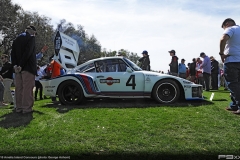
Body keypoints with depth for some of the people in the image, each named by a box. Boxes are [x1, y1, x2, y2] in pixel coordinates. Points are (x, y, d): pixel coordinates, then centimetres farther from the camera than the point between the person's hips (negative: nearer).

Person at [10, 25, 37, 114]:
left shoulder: (16, 39, 20)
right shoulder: (31, 37, -2)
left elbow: (13, 53, 9)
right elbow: (28, 52, -16)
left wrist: (15, 65, -1)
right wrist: (21, 65, -16)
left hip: (18, 67, 7)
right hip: (27, 67, -7)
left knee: (19, 88, 8)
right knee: (27, 88, -7)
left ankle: (19, 107, 12)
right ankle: (27, 108, -8)